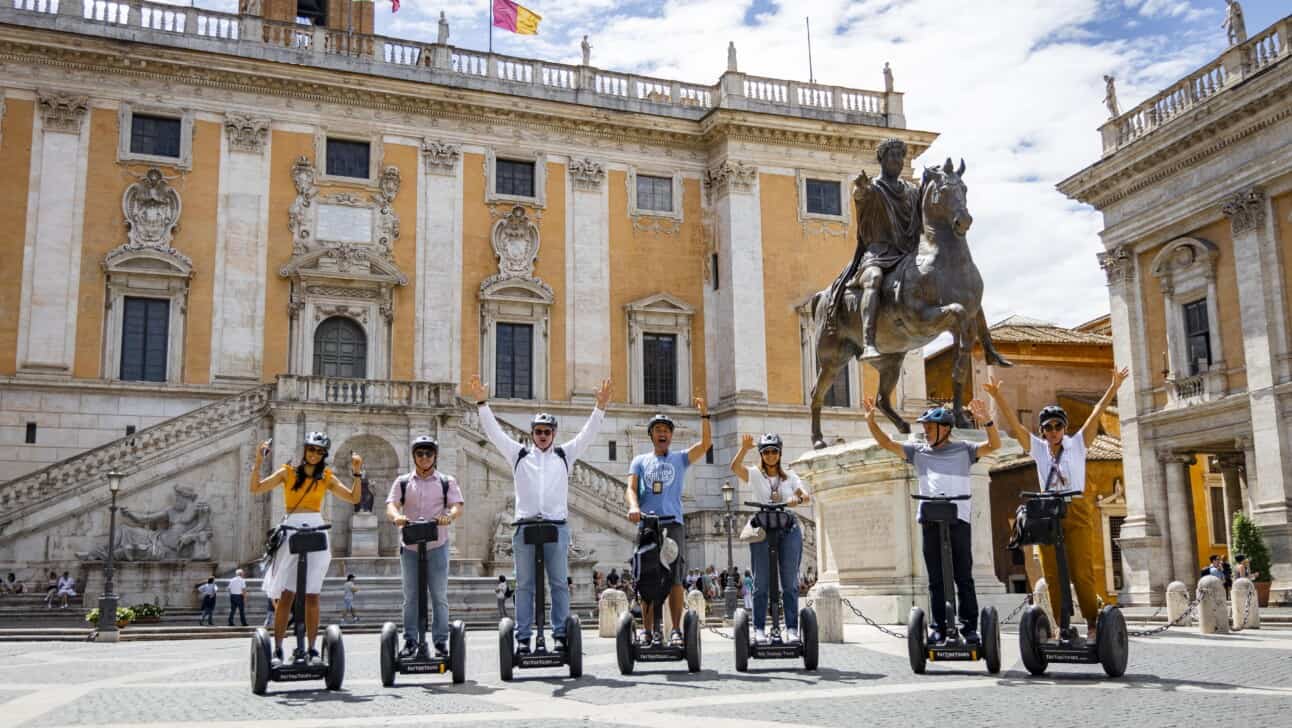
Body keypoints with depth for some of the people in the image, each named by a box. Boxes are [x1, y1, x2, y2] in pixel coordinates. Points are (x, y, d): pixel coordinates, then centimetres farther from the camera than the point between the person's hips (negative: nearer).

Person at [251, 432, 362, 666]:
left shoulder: (327, 477, 13)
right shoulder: (288, 472, 9)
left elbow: (353, 498, 10)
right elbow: (256, 488, 4)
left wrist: (356, 473, 1)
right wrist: (258, 462, -7)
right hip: (291, 531, -1)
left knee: (311, 595, 1)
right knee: (286, 594, -6)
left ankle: (311, 649, 7)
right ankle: (277, 650, -2)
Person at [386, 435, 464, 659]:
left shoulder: (447, 481, 8)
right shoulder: (403, 482, 11)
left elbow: (458, 505, -4)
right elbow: (391, 505, -2)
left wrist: (449, 516, -27)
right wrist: (396, 516, -25)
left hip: (437, 546, -1)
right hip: (410, 547, 1)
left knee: (439, 596, 0)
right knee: (411, 597, 5)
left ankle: (441, 641, 5)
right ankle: (410, 641, 10)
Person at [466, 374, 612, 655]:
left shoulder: (565, 455, 14)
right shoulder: (519, 455, 13)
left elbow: (587, 434, 5)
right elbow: (495, 432, 8)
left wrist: (600, 407, -6)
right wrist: (482, 403, -1)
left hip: (557, 527, 0)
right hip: (525, 526, 0)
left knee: (559, 583, 1)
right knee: (524, 585, 2)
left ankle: (560, 634, 4)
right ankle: (523, 637, 5)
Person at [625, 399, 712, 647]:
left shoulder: (680, 458, 16)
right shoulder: (640, 461, 18)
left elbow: (706, 443, 3)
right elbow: (631, 488, 4)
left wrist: (704, 415, -9)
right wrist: (633, 506, -17)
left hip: (673, 523, -1)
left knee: (675, 579, -7)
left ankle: (677, 630, -5)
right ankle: (647, 631, 4)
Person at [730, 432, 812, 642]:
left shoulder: (789, 476, 15)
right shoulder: (755, 474, 8)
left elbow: (806, 495, 2)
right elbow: (735, 467, -11)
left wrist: (798, 499, -20)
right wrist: (744, 448, -27)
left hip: (789, 528, 2)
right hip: (762, 528, -2)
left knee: (790, 582, -1)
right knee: (761, 583, -2)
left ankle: (791, 628, 2)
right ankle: (759, 629, 2)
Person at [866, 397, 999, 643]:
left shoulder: (963, 449, 10)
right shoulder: (918, 451, 16)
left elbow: (994, 445, 0)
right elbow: (887, 443, 16)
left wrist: (986, 422, -16)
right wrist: (871, 421, 4)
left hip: (959, 519, -2)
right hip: (930, 520, 2)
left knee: (963, 576, 0)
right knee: (935, 578, 5)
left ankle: (969, 626, 4)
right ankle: (938, 627, 9)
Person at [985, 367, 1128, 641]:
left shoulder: (1077, 444, 6)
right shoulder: (1038, 448, 11)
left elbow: (1096, 415, -2)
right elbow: (1014, 424, 4)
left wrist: (1113, 388, -10)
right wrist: (997, 396, -5)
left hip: (1076, 512, -3)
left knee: (1082, 571, -8)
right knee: (1053, 574, 1)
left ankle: (1093, 623, -1)